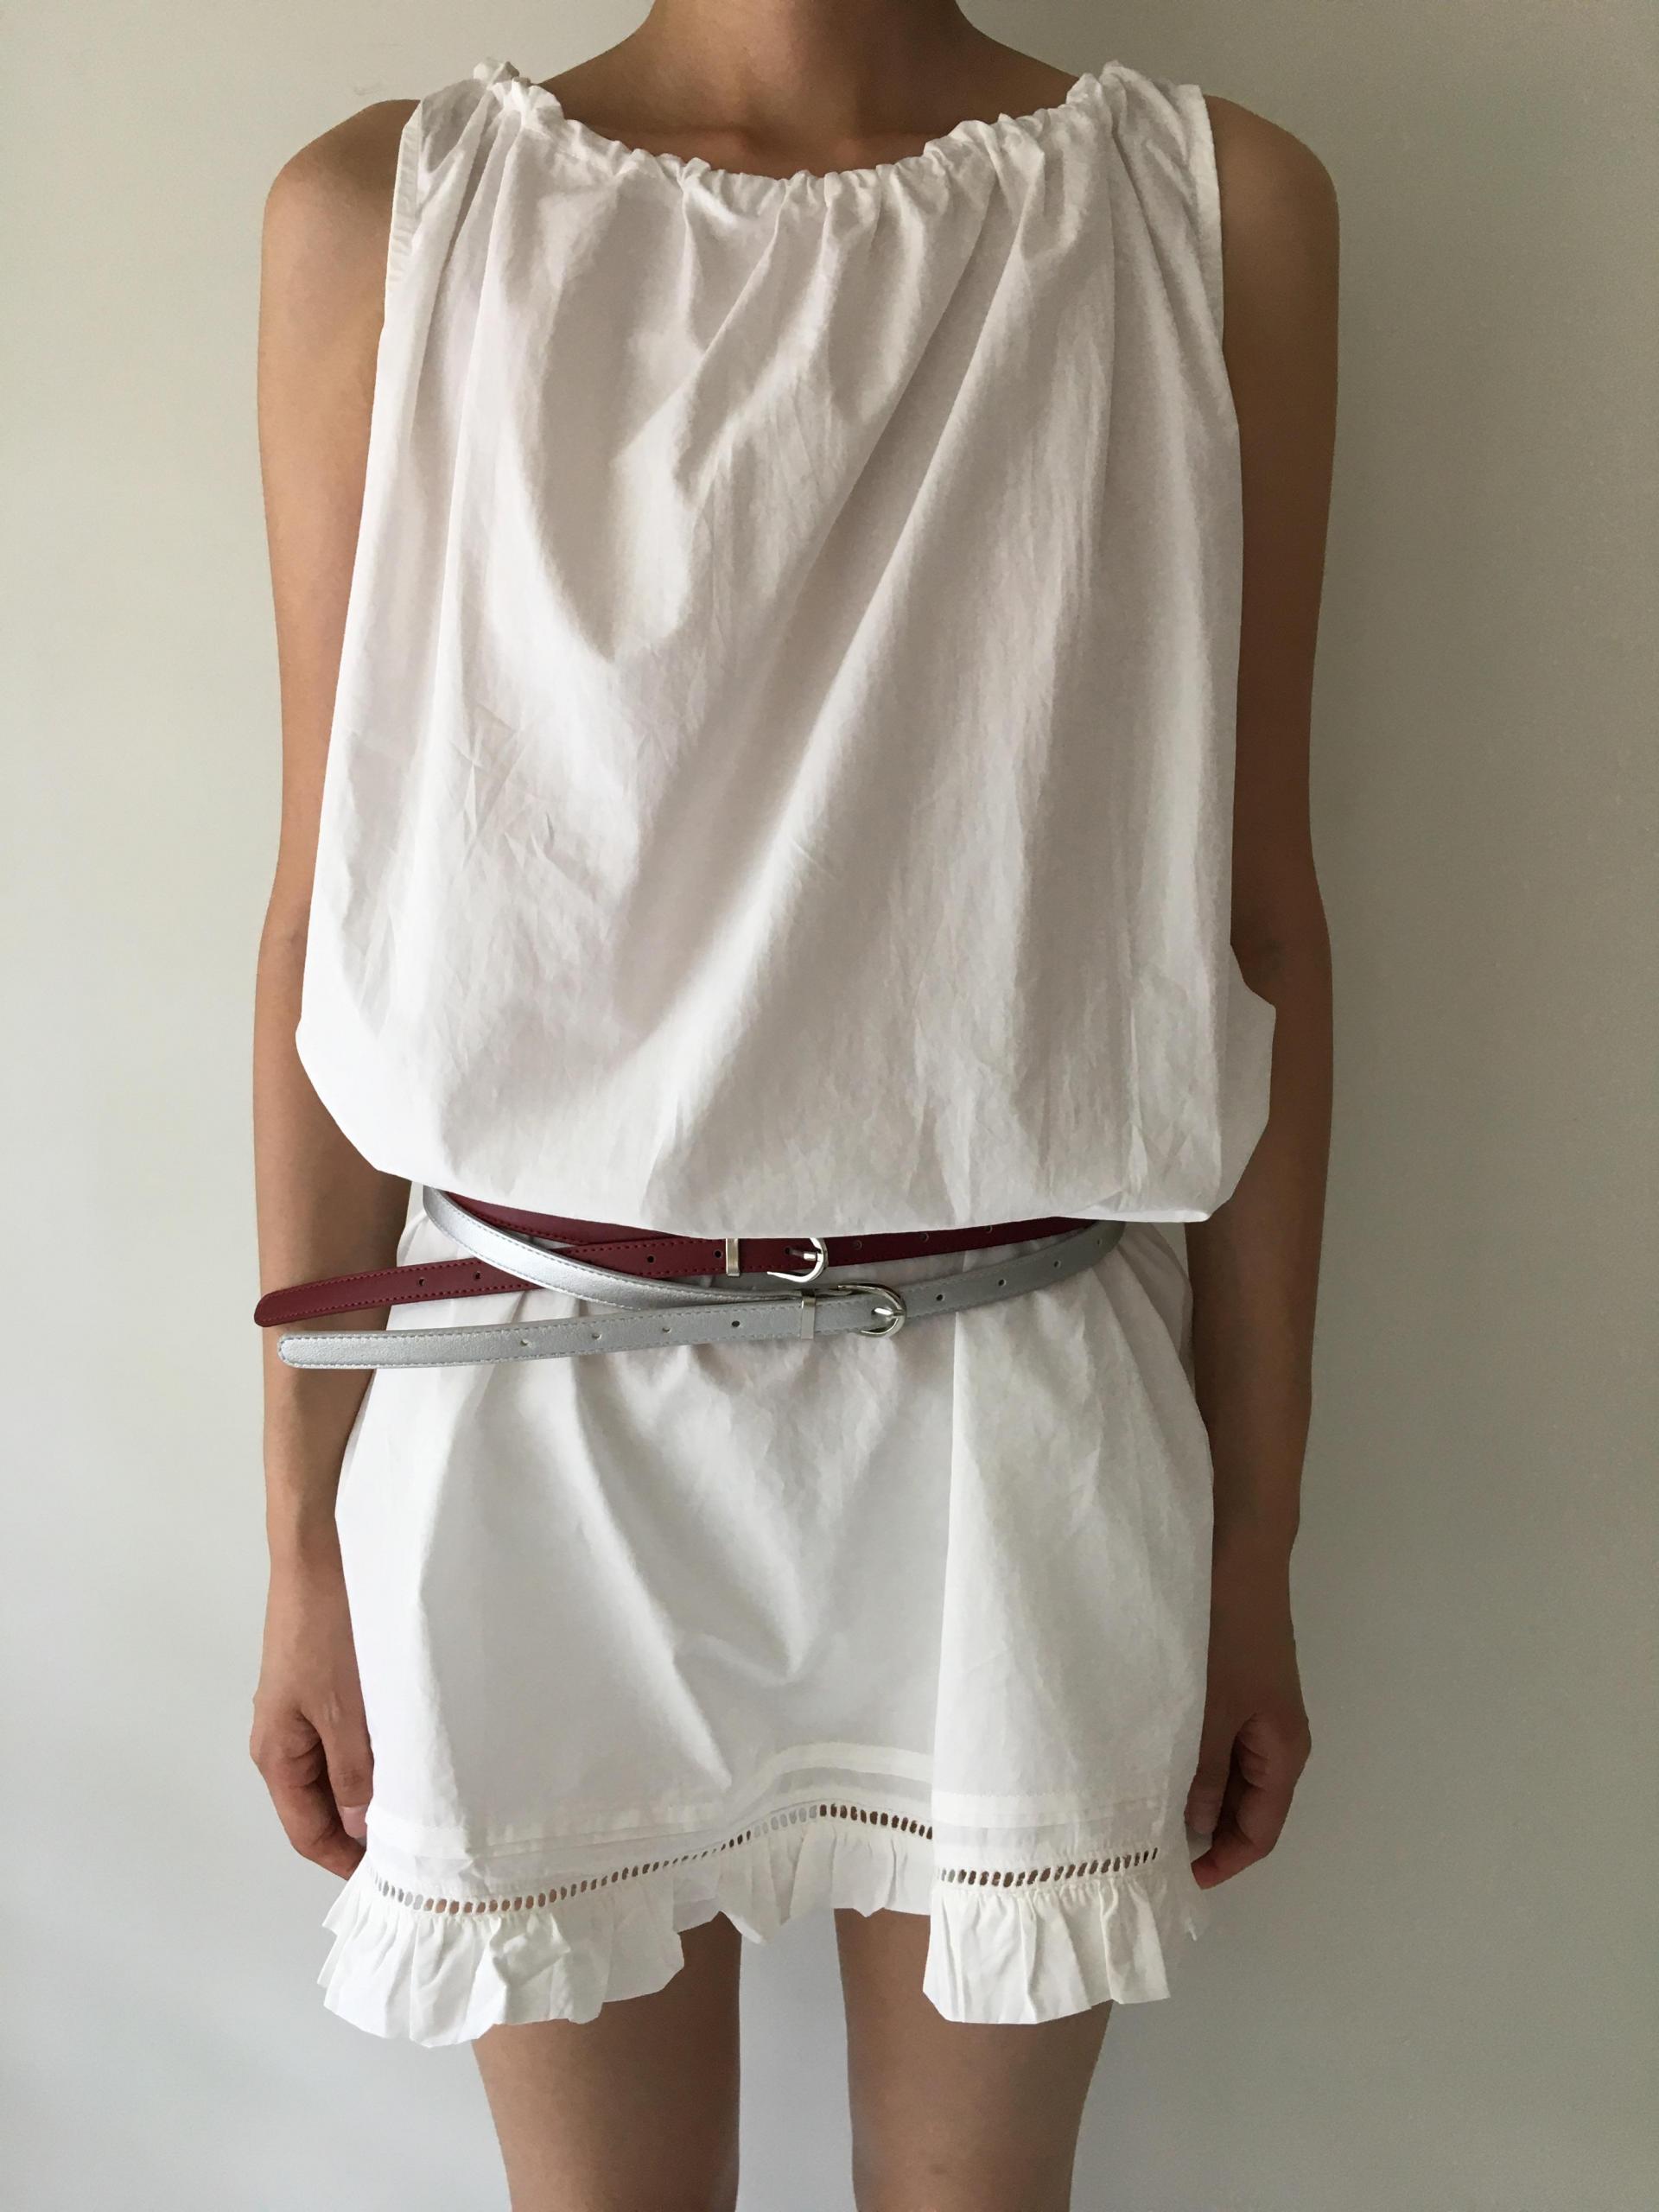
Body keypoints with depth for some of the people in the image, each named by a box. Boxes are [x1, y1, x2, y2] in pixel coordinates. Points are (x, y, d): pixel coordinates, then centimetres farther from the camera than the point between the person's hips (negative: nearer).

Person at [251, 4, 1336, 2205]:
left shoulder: (1218, 211, -1)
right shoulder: (390, 214, -1)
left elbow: (1252, 912, 0)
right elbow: (334, 911, 0)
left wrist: (1256, 1540, 4)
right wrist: (310, 1539, 3)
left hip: (1013, 1438, 1)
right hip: (544, 1426, 0)